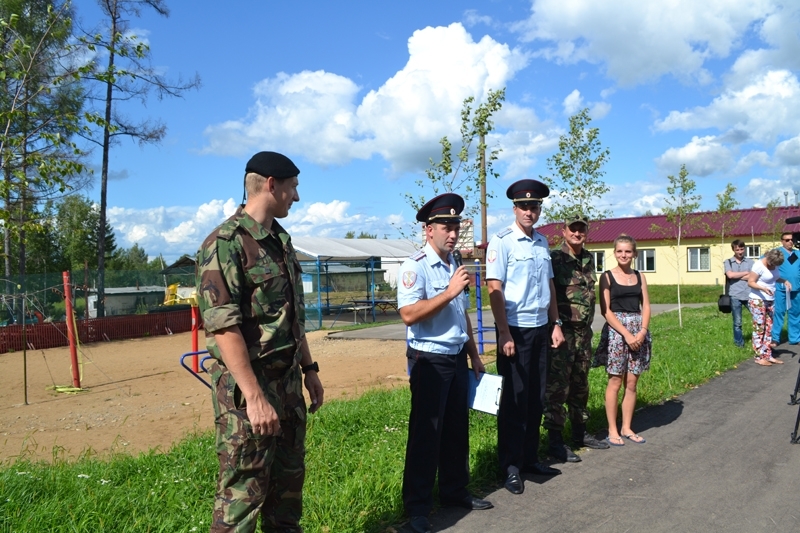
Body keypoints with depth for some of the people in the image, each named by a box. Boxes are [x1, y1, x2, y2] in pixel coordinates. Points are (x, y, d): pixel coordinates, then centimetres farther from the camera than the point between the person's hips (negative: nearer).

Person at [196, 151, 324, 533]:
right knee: (243, 491, 3)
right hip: (248, 387, -8)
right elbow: (223, 326, -22)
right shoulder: (225, 242, -16)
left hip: (288, 381, 8)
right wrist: (255, 397, -25)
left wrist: (309, 369, 16)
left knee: (289, 478, 18)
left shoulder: (281, 241, 12)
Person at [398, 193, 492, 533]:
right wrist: (450, 291, -25)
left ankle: (454, 491, 32)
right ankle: (417, 506, 15)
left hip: (457, 358, 8)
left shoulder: (455, 265, 11)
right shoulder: (415, 266, -14)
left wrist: (473, 354, 18)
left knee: (457, 428, 16)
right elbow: (408, 314, -26)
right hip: (429, 360, -7)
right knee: (425, 433, 1)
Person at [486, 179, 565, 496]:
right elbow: (494, 289, -13)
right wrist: (504, 334, -17)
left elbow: (550, 285, 17)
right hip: (515, 329, -6)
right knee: (514, 400, 2)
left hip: (540, 328, 6)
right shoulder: (502, 242, -9)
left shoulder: (542, 242, 10)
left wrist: (556, 323, 12)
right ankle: (510, 467, 14)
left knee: (536, 398, 12)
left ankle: (530, 458, 26)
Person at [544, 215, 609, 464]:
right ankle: (555, 441, 5)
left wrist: (587, 326, 18)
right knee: (557, 386, -3)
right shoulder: (554, 258, -10)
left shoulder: (589, 259, 12)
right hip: (561, 331, -7)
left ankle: (580, 433, 29)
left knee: (580, 385, 16)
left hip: (584, 331, 7)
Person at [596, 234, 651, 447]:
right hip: (616, 330, -4)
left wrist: (642, 331, -9)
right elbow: (605, 310, -7)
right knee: (615, 382, 0)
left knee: (632, 383, 7)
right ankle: (612, 430, 8)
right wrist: (626, 333, -14)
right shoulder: (607, 276, -2)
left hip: (638, 331, 4)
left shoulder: (640, 277, 10)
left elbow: (646, 306, 7)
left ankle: (626, 428, 17)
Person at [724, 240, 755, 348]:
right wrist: (746, 273, -3)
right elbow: (730, 275, -10)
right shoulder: (728, 262, 7)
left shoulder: (750, 261, 8)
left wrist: (736, 276, -6)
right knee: (737, 322, 5)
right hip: (735, 296, -1)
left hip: (749, 295, 1)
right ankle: (739, 343, 17)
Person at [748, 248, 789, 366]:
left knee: (768, 329, 8)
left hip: (770, 301, 8)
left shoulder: (774, 265, 5)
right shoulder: (758, 265, -17)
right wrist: (763, 288, -33)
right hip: (757, 301, -8)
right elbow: (750, 282, -17)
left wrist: (784, 281, 1)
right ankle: (759, 357, 1)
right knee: (759, 329, -4)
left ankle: (768, 355, 14)